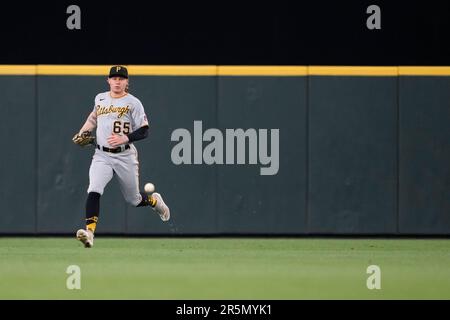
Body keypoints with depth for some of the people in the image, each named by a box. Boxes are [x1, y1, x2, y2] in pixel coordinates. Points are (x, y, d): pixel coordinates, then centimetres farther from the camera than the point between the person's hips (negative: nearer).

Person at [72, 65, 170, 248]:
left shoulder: (133, 103, -6)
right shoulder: (100, 99, 8)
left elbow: (144, 131, -8)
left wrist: (125, 138, -23)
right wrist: (83, 132, 18)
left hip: (125, 157, -2)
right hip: (102, 156, 2)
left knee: (133, 200, 12)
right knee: (94, 191, -23)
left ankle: (154, 201, 46)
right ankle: (89, 231, -31)